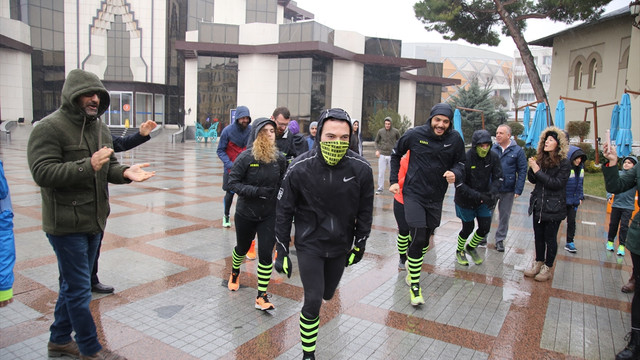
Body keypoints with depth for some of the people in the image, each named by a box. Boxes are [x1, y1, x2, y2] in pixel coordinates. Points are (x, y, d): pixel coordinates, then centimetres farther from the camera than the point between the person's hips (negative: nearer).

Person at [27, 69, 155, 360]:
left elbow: (109, 166, 13)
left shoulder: (99, 127, 10)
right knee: (79, 289, 3)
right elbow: (42, 172, -22)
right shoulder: (50, 127, -14)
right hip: (67, 224, -8)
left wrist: (125, 172, -9)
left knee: (73, 284, 21)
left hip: (94, 221, 8)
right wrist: (88, 166, -31)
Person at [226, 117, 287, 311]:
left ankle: (261, 297, 10)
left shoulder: (280, 158, -8)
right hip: (245, 213, -1)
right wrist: (257, 191, -25)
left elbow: (284, 183, 7)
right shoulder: (246, 157, -17)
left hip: (269, 215, 1)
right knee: (242, 248, 21)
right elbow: (232, 182, -15)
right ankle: (235, 272, 55)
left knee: (265, 254, -4)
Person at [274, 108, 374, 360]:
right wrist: (281, 252, -7)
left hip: (340, 245, 3)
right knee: (313, 300, -7)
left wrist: (359, 245, 5)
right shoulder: (299, 168, -21)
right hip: (309, 244, -2)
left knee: (327, 294, 20)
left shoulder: (361, 169, -17)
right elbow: (284, 210, -9)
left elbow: (365, 211, -2)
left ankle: (312, 313, 58)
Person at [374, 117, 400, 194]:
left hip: (392, 155, -1)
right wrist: (377, 150, 0)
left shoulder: (395, 131, -2)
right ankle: (380, 189, 9)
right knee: (381, 172, 1)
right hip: (382, 155, 1)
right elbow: (376, 141, 13)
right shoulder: (380, 131, 1)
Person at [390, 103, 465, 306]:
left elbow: (461, 164, 7)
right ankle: (414, 285, 1)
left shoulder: (455, 139, -4)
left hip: (436, 197, 3)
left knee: (426, 237, 15)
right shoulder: (415, 134, -9)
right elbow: (396, 154, 7)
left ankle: (412, 262, 44)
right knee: (418, 238, -12)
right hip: (414, 194, -3)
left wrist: (455, 174, -17)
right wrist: (394, 180, 3)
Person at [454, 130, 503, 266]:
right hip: (466, 200, -4)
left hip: (484, 200, 4)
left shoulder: (493, 157, -12)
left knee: (485, 228, 7)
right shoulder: (465, 159, -26)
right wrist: (478, 196, -33)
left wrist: (492, 192, -27)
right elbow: (460, 185, -25)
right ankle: (459, 252, 38)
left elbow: (498, 178, -7)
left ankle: (471, 247, 38)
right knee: (468, 229, 8)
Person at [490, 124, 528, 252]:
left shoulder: (518, 150, -4)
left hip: (508, 191, -1)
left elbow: (522, 171, -4)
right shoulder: (492, 149, -1)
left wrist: (518, 190, -10)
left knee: (504, 216, 12)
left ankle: (500, 239, 26)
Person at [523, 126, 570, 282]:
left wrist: (538, 171, -21)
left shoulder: (564, 163, -10)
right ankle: (538, 263, 27)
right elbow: (532, 180, 9)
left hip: (553, 207, -5)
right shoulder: (540, 159, 5)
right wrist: (531, 168, -9)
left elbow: (557, 183, -19)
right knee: (538, 236, 13)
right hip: (538, 205, 5)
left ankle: (547, 268, 18)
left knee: (550, 238, 6)